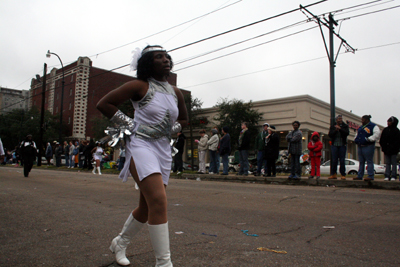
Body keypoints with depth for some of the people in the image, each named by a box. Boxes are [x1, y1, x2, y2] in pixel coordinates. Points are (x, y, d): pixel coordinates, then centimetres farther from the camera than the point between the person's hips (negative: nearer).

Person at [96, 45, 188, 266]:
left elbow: (184, 119, 25)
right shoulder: (140, 86, -6)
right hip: (141, 147, -6)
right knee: (158, 201, -22)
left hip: (164, 151, 7)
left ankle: (120, 243, 38)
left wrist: (171, 130, 7)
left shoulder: (175, 93, 10)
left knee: (147, 208, 13)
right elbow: (103, 104, -5)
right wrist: (129, 123, -7)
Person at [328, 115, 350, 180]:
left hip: (342, 145, -1)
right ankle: (333, 174, 5)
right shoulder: (332, 127, 11)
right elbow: (330, 135, -2)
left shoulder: (345, 126, 8)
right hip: (334, 145, 1)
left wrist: (340, 129, -16)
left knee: (342, 160, -2)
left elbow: (347, 133, -9)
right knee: (334, 160, -1)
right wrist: (336, 130, -15)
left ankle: (343, 175, 4)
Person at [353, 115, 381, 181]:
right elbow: (357, 135, 33)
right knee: (361, 162, 11)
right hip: (360, 146, 8)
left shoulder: (373, 126, -3)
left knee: (369, 161, -6)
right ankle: (359, 176, 15)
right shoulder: (361, 128, 22)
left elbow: (377, 134, -18)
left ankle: (370, 176, -4)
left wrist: (369, 139, -20)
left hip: (368, 146, -8)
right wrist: (356, 140, 14)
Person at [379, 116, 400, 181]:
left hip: (393, 151, -4)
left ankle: (393, 176, 4)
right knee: (387, 163, 5)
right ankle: (387, 176, 7)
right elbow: (381, 140, 11)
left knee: (394, 163, 0)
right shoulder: (385, 130, 11)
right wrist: (383, 148, 2)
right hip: (386, 150, 4)